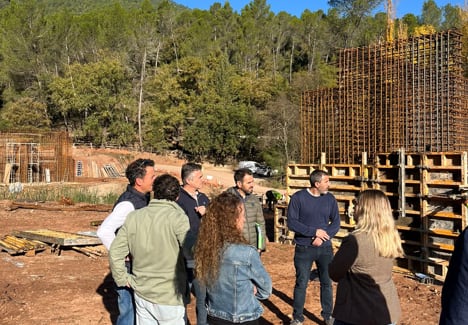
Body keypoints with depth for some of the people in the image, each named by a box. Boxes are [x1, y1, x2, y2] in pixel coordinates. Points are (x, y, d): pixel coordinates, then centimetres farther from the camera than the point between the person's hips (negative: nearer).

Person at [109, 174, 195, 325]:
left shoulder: (134, 216, 0)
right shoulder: (177, 217, -16)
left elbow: (115, 252, 2)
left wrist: (123, 278, 11)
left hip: (141, 294, 5)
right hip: (169, 297, -5)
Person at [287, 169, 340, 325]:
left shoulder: (330, 199, 0)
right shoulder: (298, 198, -9)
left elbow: (336, 223, 3)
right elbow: (291, 222, -10)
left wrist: (322, 238, -13)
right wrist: (314, 231, -17)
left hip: (325, 248, 3)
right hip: (303, 249, -2)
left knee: (327, 283, 10)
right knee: (301, 284, 5)